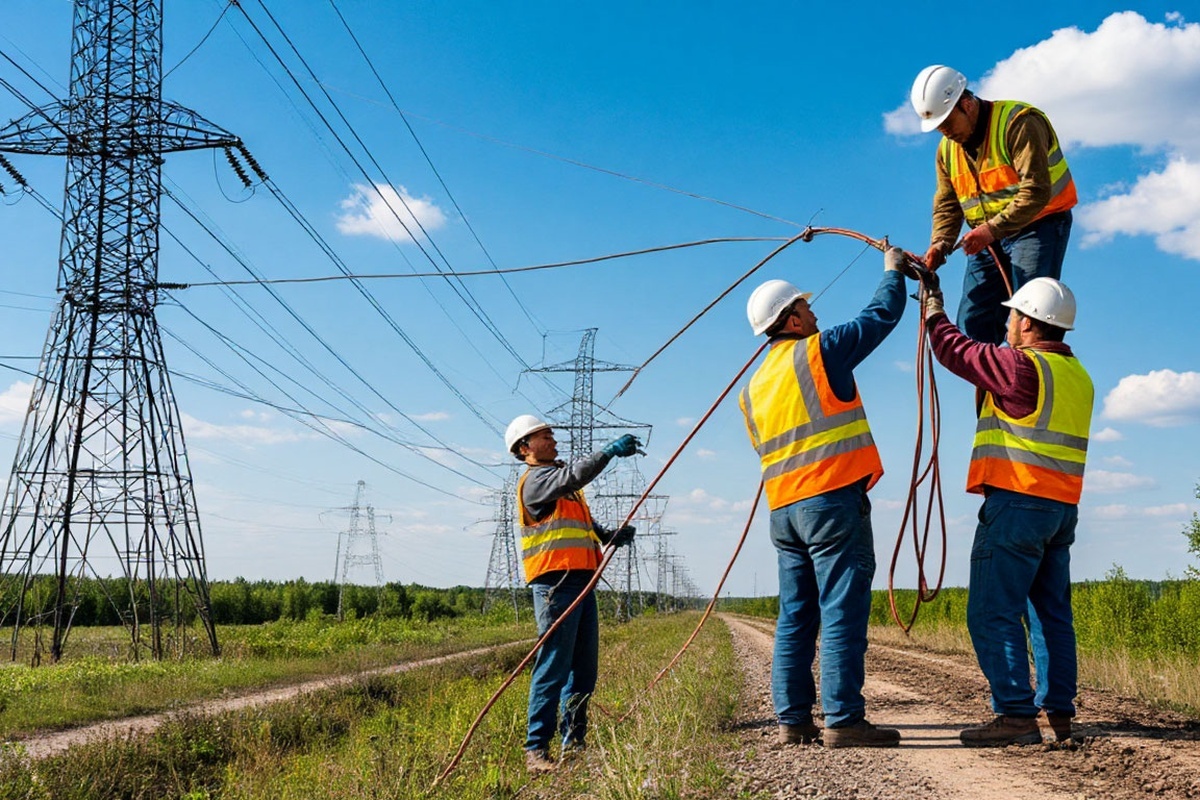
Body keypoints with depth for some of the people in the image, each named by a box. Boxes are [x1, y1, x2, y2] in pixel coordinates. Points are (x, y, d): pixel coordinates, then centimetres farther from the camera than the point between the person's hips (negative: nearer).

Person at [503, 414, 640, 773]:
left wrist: (611, 536, 7)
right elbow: (575, 474, -22)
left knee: (584, 667, 9)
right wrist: (611, 451, -25)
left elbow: (587, 525, 26)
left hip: (581, 581, 9)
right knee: (554, 667, -12)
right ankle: (536, 750, -10)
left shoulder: (562, 481, 26)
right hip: (555, 581, -9)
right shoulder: (535, 480, -3)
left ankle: (574, 743, 15)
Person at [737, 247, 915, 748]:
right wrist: (894, 270, 22)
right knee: (843, 615, -7)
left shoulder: (753, 388, 17)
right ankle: (843, 720, -9)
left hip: (783, 509, 8)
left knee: (796, 618, 9)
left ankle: (792, 720, 10)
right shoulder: (818, 351, -3)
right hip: (833, 500, -7)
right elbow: (882, 315, 6)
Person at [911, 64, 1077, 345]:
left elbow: (1036, 192, -25)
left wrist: (992, 228, -30)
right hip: (988, 238, 7)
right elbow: (947, 204, 10)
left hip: (1037, 226, -7)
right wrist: (940, 244, -9)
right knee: (972, 326, 2)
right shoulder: (948, 148, 7)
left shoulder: (1018, 124, -17)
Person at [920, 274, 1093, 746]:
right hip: (1062, 508, 9)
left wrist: (933, 311, 15)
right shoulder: (1077, 374, 14)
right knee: (1051, 614, 12)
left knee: (993, 613, -7)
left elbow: (956, 352, -3)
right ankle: (1060, 713, 14)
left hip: (1018, 503, -9)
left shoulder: (1022, 366, -13)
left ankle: (1017, 716, -10)